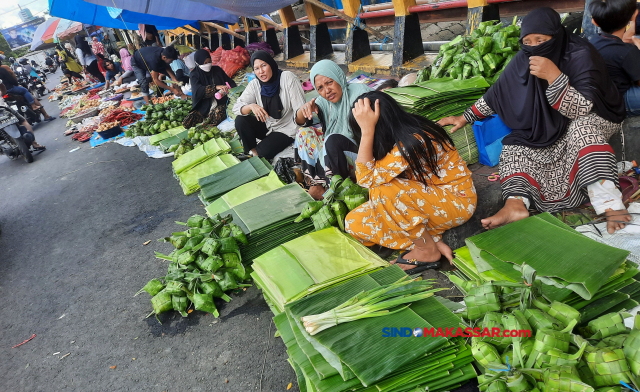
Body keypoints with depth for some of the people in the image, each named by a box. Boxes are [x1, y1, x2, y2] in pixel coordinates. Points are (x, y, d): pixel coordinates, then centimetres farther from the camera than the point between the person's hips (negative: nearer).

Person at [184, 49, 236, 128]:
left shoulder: (217, 70, 7)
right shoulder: (194, 75, 0)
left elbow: (230, 82, 7)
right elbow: (197, 91, -19)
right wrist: (215, 87, -33)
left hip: (219, 104, -1)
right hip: (203, 107, 1)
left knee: (218, 113, -38)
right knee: (186, 123, -21)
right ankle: (208, 118, 3)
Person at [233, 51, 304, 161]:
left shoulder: (288, 78, -18)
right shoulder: (254, 85, -5)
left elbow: (300, 110, -19)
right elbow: (237, 107, -10)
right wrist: (251, 106, -33)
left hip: (287, 129, -5)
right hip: (267, 126, 5)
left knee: (262, 152, -24)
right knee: (240, 121, -17)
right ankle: (252, 153, -1)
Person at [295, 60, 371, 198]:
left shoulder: (359, 91, -12)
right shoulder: (323, 101, 6)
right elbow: (299, 122, 4)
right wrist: (303, 109, -18)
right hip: (335, 153, 7)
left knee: (333, 140, -32)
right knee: (304, 134, -2)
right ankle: (315, 182, -11)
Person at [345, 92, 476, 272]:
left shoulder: (411, 143, -29)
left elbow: (366, 179, -29)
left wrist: (367, 129, -31)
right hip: (428, 198, 8)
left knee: (383, 190, -33)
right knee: (354, 223, -6)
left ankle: (428, 251, -11)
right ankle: (433, 242, -5)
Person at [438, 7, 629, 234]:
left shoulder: (579, 55, -26)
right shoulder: (524, 60, -11)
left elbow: (582, 110, -35)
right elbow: (496, 94, 1)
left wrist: (554, 76, -43)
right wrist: (464, 118, 0)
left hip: (596, 120, -5)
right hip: (550, 131, 5)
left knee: (581, 126, -38)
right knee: (514, 148, -14)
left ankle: (609, 203, -48)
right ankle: (516, 204, -40)